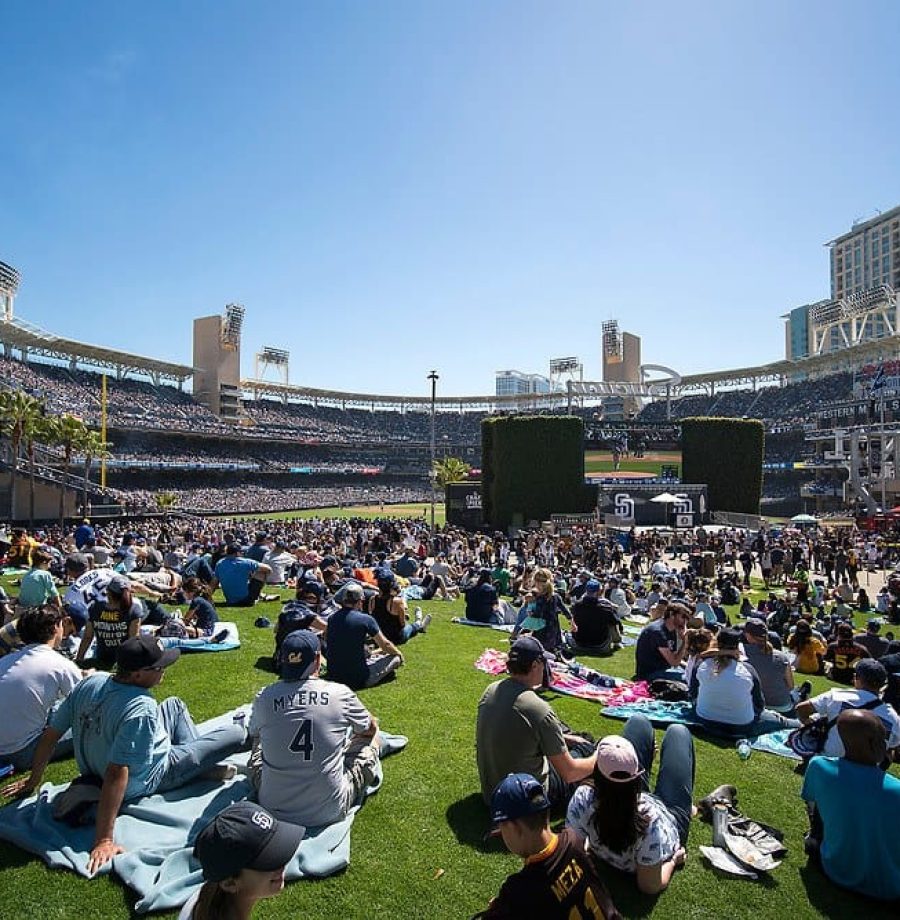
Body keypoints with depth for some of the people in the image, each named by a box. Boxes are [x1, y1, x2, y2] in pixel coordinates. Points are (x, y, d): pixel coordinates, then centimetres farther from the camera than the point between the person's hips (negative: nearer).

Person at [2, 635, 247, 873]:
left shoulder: (90, 683, -18)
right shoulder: (141, 710, -38)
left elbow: (50, 736, -7)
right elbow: (117, 775, -40)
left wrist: (33, 780, 8)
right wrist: (103, 841, -35)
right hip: (142, 782, -7)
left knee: (174, 704, 25)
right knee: (236, 734, -4)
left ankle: (199, 761, 28)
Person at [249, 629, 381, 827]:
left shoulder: (264, 697, -9)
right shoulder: (341, 693, -12)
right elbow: (370, 728, 9)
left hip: (275, 810, 3)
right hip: (330, 811, -2)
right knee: (372, 738, 16)